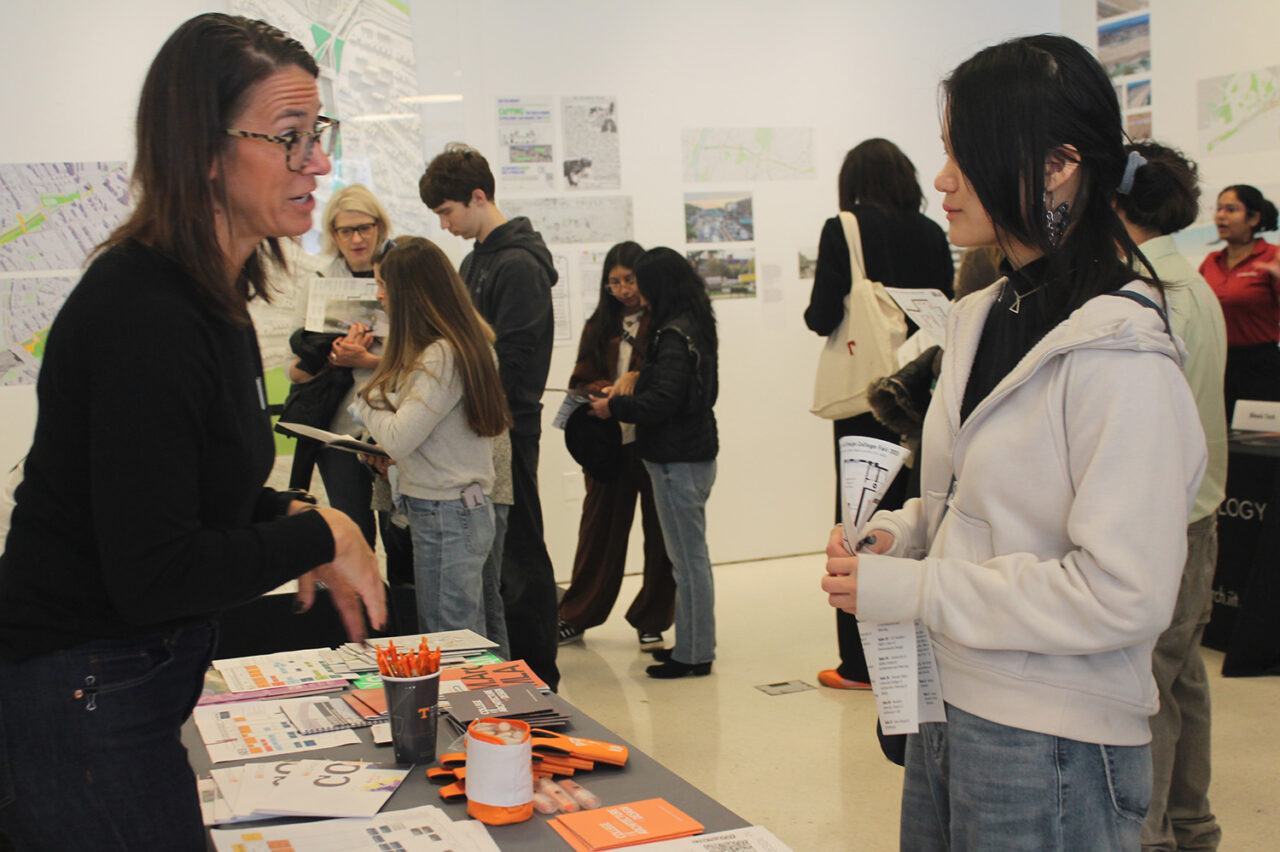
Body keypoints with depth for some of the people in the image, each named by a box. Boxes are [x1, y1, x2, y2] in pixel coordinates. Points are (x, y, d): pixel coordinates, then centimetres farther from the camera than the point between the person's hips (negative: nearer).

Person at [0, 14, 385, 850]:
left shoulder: (216, 295, 6)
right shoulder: (144, 315, -25)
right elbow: (152, 574, -26)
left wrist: (287, 516, 2)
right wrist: (321, 536, -15)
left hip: (137, 677, 10)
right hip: (81, 697, -10)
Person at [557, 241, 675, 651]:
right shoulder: (598, 327, 11)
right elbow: (580, 383, 7)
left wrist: (637, 384, -23)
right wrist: (611, 391, -11)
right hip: (608, 443, 3)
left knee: (659, 532, 6)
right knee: (599, 528, 10)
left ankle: (650, 621, 19)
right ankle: (575, 617, 21)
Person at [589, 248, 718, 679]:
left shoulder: (675, 337, -19)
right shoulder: (694, 327, 11)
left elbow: (662, 401, -24)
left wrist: (613, 408, -11)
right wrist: (635, 380, 10)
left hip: (678, 461, -10)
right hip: (695, 453, 10)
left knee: (688, 558, -2)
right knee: (689, 555, 16)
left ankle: (693, 653, 7)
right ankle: (692, 644, 26)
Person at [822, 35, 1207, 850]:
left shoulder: (1121, 358, -19)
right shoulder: (984, 320, 7)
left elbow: (1123, 593, -23)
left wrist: (911, 590, -20)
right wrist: (895, 535, -2)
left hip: (1051, 750, -7)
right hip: (948, 708, 8)